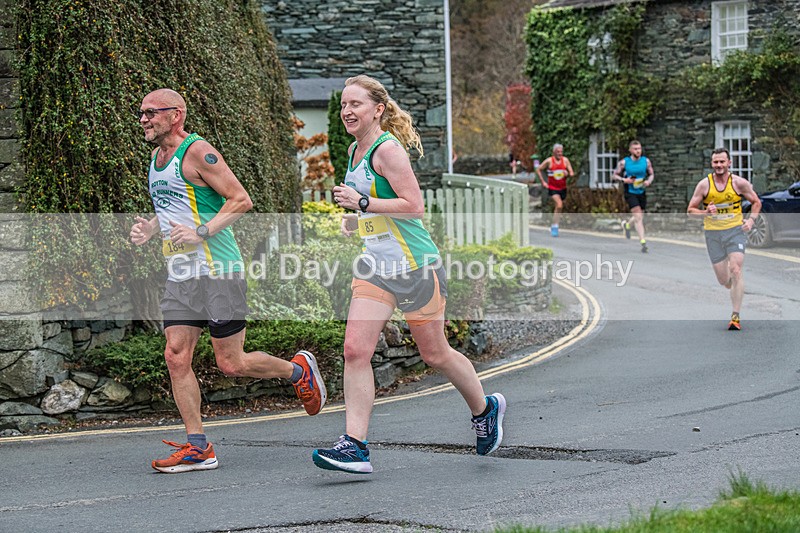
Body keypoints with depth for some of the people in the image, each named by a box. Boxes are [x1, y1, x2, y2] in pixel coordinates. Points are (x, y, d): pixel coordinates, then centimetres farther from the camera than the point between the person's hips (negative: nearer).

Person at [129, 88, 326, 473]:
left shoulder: (197, 152, -11)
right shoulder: (156, 157, 16)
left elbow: (241, 200, -15)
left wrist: (202, 232, -22)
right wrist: (150, 229, 10)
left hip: (217, 270, -8)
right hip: (180, 274, 8)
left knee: (230, 363, -4)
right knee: (176, 355, -2)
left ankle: (298, 370, 23)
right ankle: (198, 448, 2)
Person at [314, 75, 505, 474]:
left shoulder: (387, 149, -16)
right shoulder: (355, 150, 11)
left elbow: (414, 205, -21)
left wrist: (362, 203, -23)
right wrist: (353, 216, 12)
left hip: (414, 263, -8)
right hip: (374, 265, 8)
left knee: (434, 354, 7)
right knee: (355, 350, -8)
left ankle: (485, 410, 32)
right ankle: (354, 445, -9)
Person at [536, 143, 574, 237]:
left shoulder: (565, 160, 0)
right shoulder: (549, 161, -8)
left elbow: (572, 173, 1)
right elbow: (538, 170, 1)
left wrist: (568, 174, -23)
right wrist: (543, 182, -4)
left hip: (563, 188, 4)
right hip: (553, 188, -4)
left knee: (559, 207, 12)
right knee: (559, 205, -22)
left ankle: (553, 226, 29)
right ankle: (555, 226, -15)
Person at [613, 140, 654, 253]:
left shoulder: (646, 161, 0)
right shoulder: (624, 162, -7)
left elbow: (651, 174, 10)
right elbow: (615, 175, 1)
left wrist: (649, 181, -12)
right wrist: (624, 180, -18)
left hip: (642, 192, 4)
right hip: (630, 192, -4)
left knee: (640, 217, 15)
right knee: (638, 216, -16)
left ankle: (627, 224, 48)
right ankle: (643, 242, -15)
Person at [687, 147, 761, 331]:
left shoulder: (739, 183, -5)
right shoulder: (704, 184, -4)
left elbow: (756, 202, 9)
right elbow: (690, 210, 1)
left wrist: (751, 220, -6)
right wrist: (705, 213, -19)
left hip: (735, 230, -1)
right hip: (713, 234, 1)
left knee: (735, 271, -17)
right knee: (724, 280, 3)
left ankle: (736, 317, -13)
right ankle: (736, 291, 42)